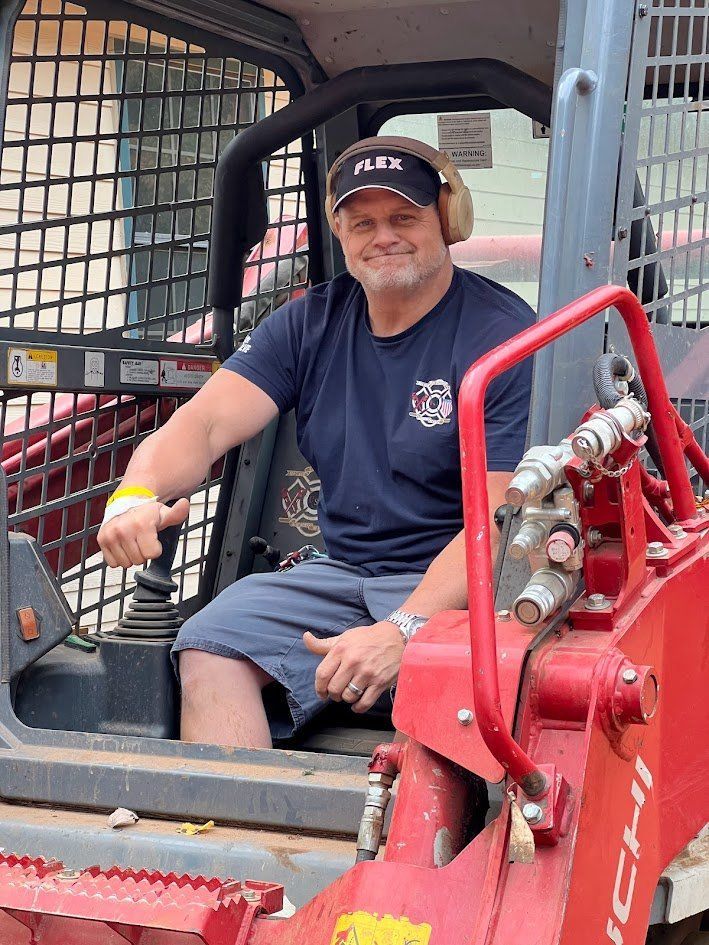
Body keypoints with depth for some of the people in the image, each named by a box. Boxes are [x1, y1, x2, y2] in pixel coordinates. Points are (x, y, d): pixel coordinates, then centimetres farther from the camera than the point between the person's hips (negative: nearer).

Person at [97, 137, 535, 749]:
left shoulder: (504, 336, -9)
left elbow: (501, 519, -17)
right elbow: (205, 424, -1)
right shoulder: (311, 325, 10)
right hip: (340, 575, 5)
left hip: (458, 585, -5)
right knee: (211, 650, -19)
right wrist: (136, 495, -25)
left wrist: (404, 630, -30)